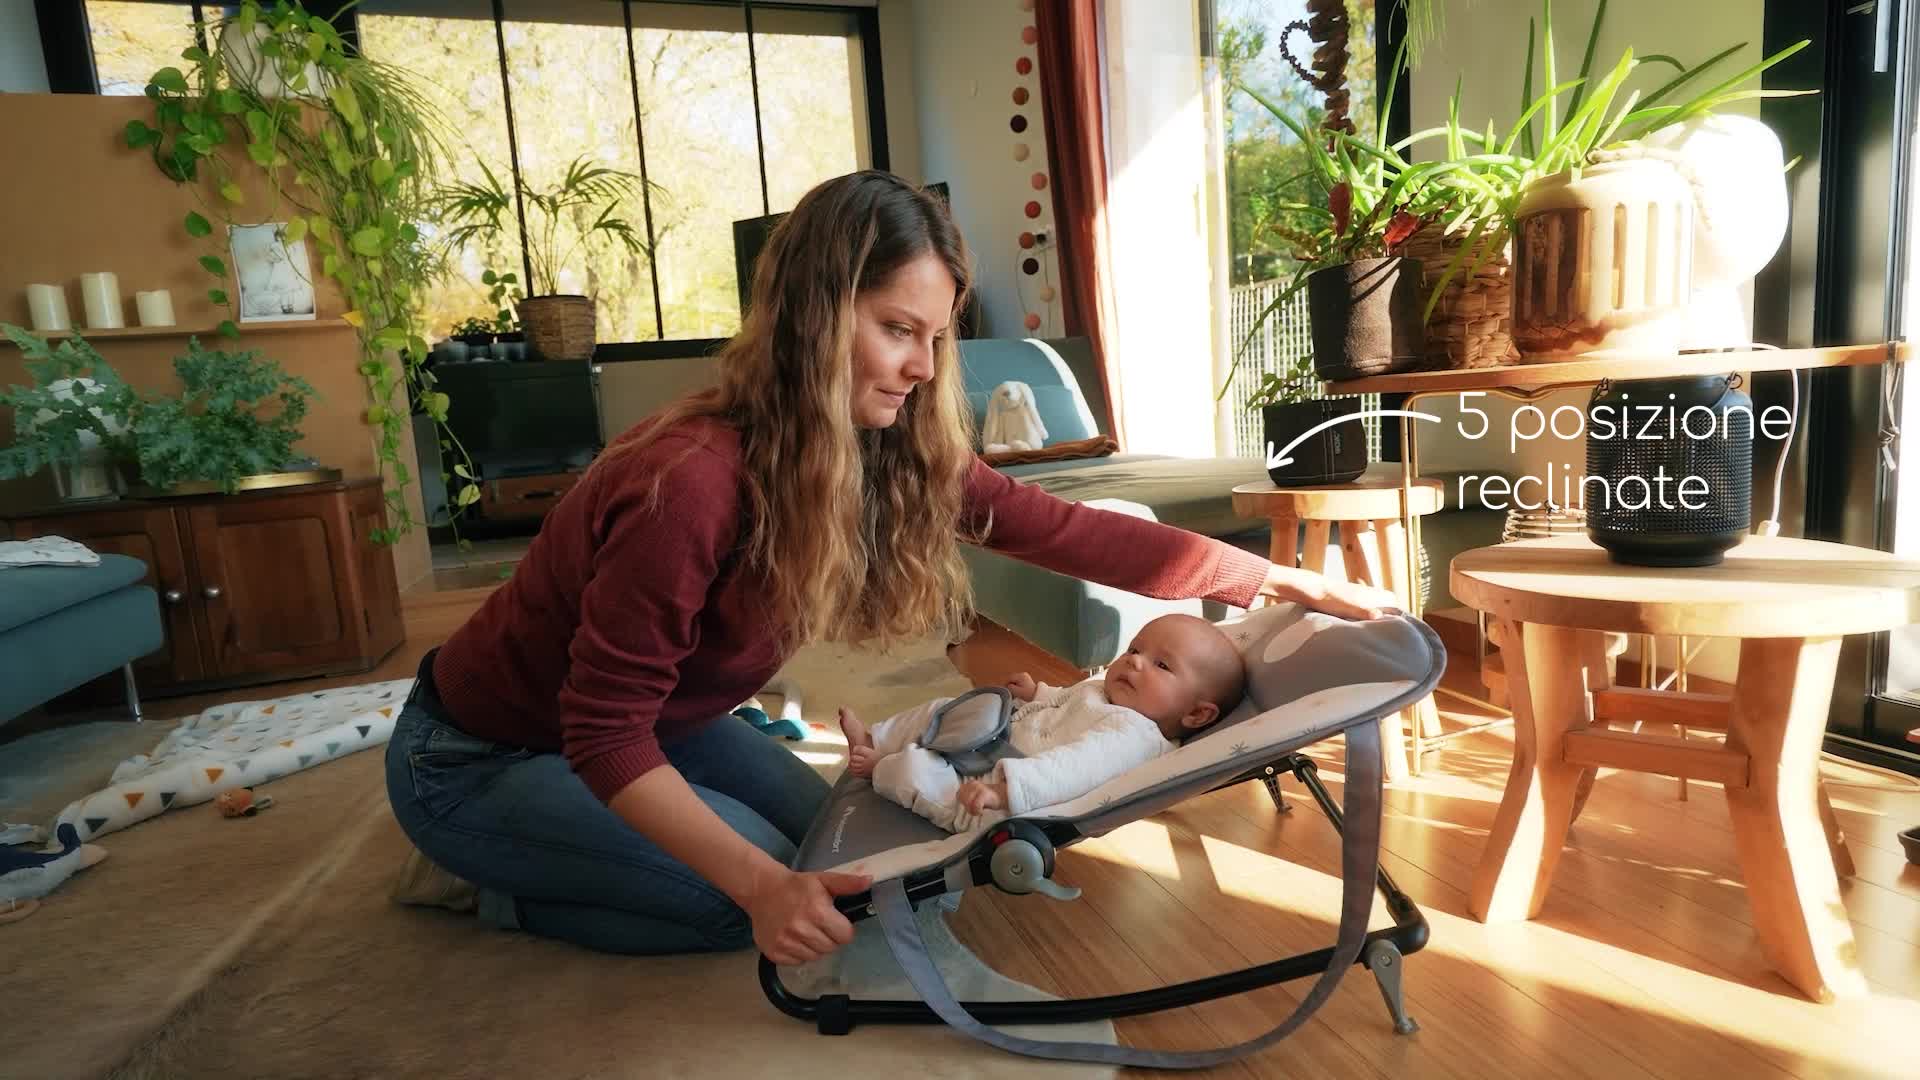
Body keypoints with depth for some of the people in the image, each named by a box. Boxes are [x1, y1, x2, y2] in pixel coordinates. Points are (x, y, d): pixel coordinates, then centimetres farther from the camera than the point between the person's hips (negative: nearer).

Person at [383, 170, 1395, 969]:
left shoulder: (890, 451, -14)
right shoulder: (692, 484, -36)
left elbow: (1062, 529, -14)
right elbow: (605, 734, -29)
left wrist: (1289, 582, -11)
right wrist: (759, 885, -38)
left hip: (644, 719, 7)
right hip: (478, 753, -7)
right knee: (784, 889, -14)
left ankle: (510, 853, 23)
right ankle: (484, 875, 7)